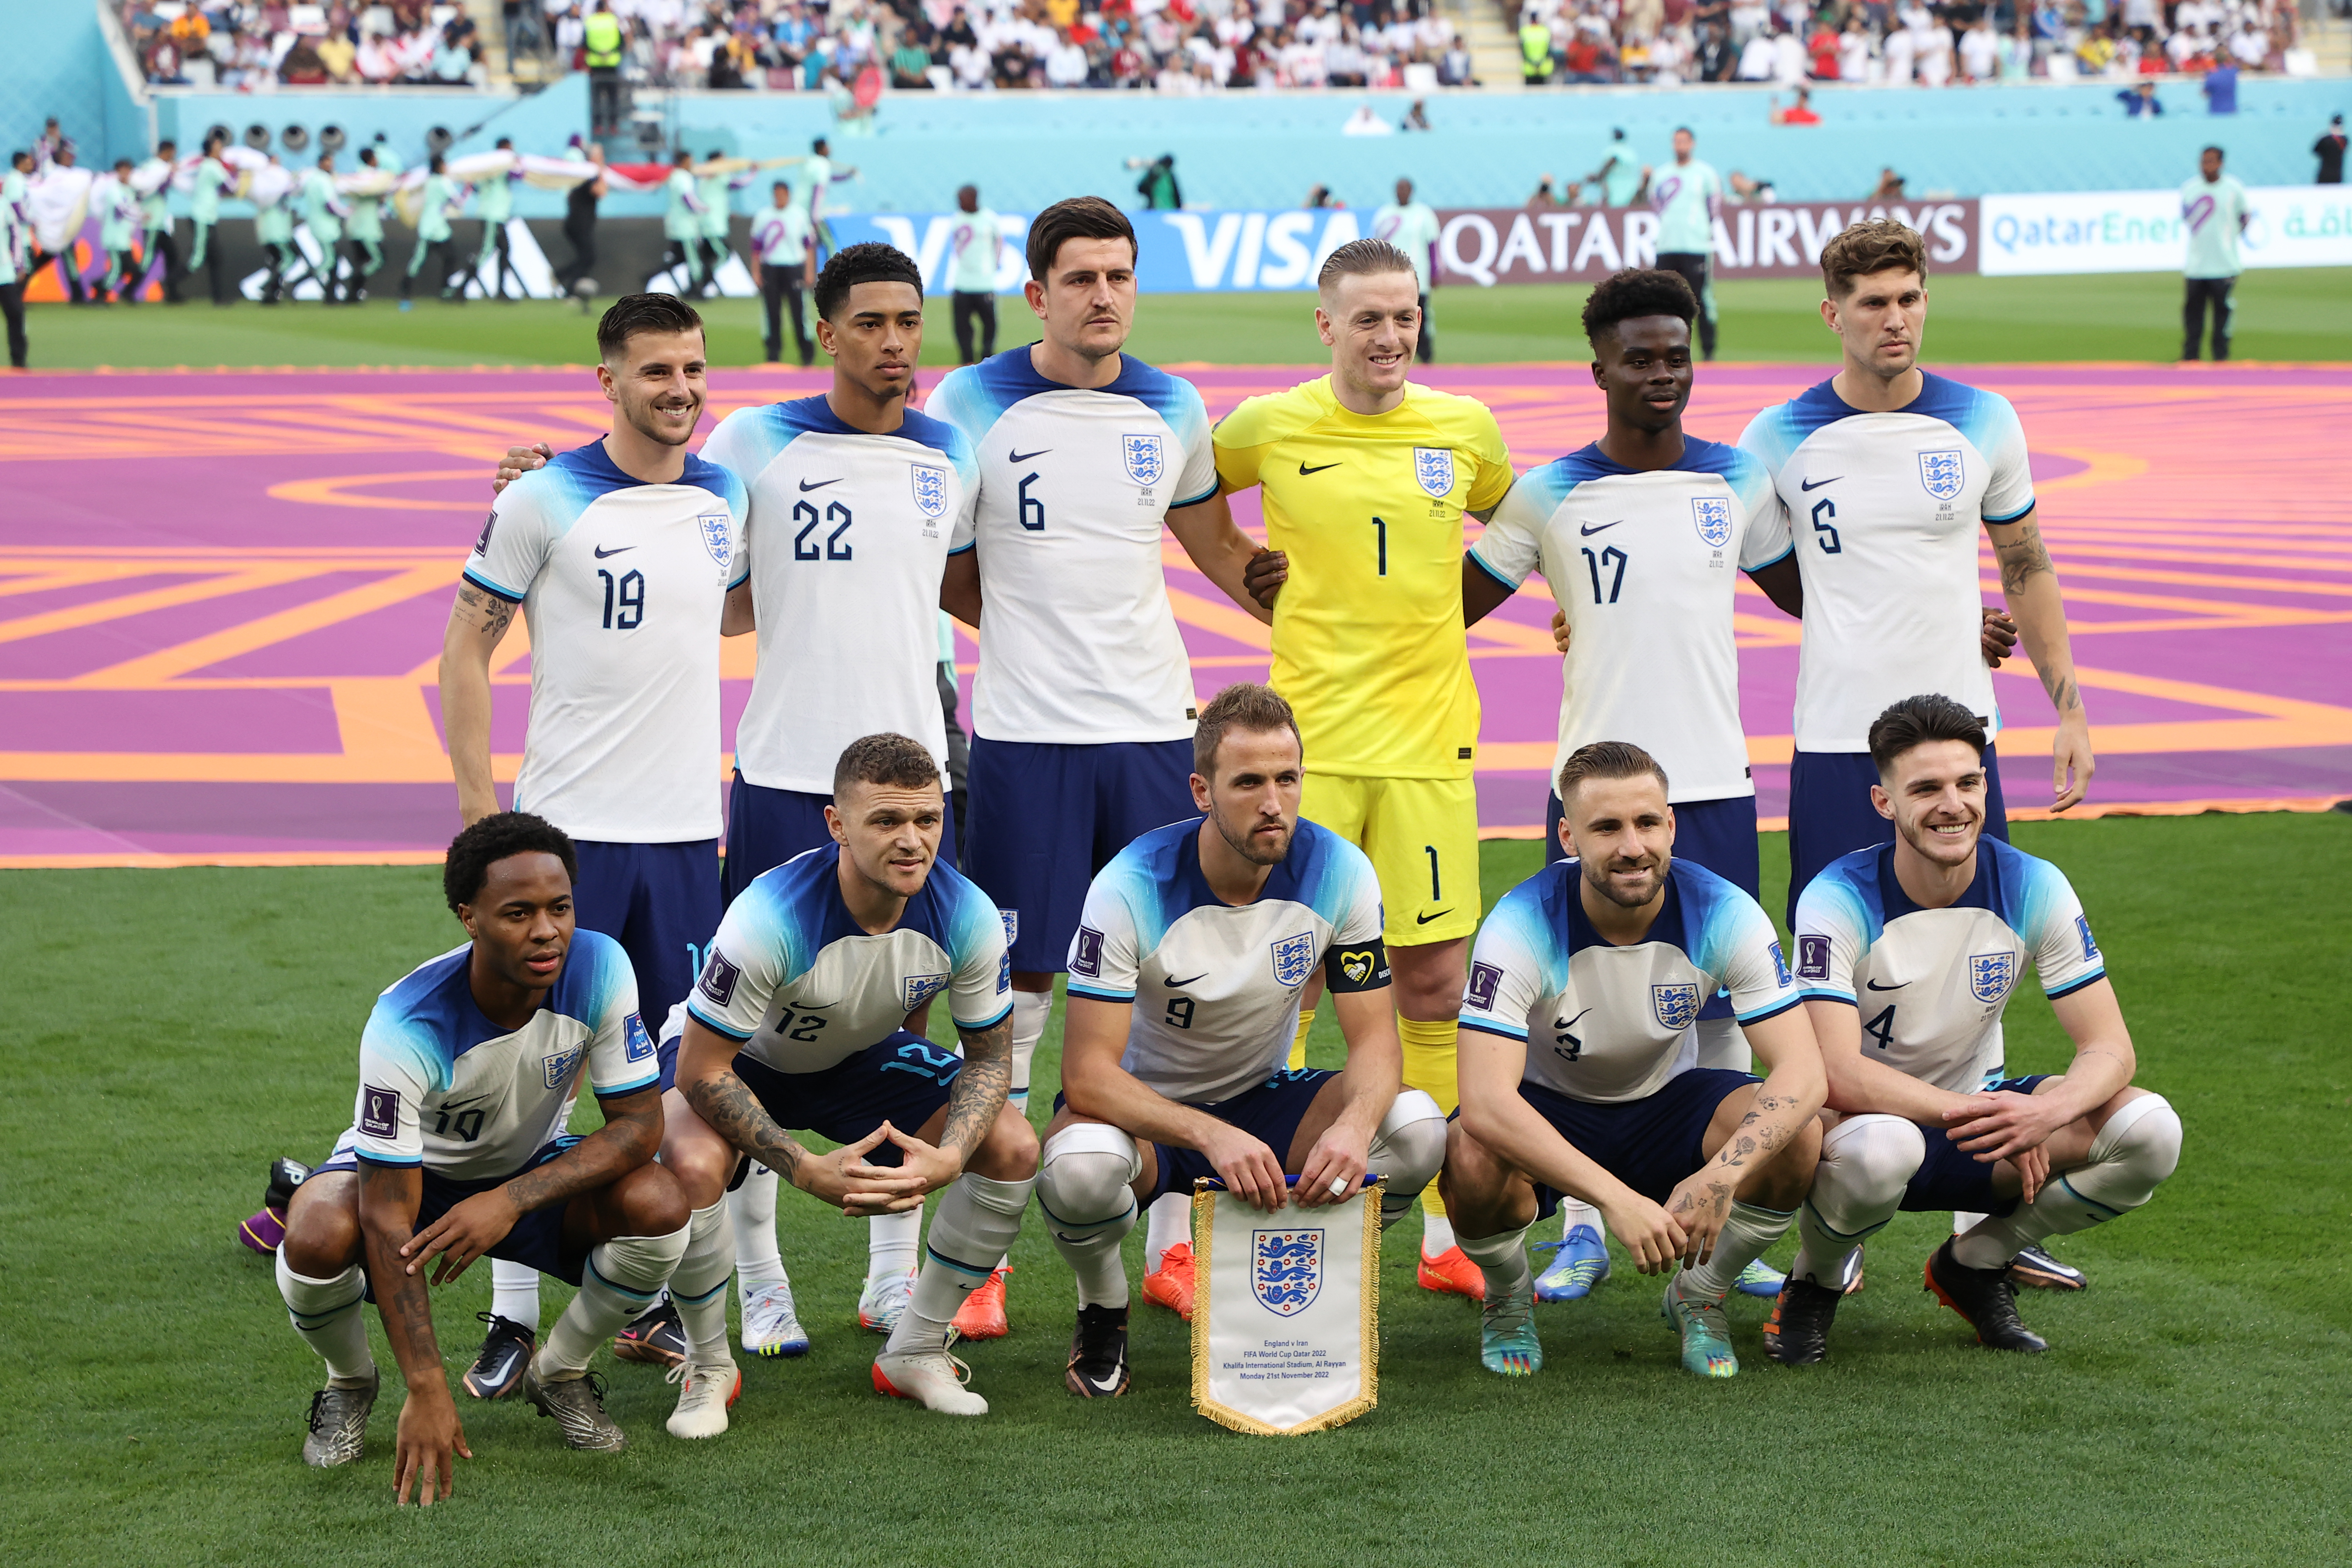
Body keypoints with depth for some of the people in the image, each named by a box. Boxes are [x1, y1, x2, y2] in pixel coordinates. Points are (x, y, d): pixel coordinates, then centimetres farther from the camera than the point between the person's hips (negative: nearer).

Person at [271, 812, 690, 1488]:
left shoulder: (599, 969, -26)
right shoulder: (406, 1026, -35)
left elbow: (640, 1124, -21)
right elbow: (388, 1219, -35)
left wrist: (510, 1201, -36)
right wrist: (427, 1389, -41)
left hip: (536, 1167, 3)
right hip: (407, 1170, -3)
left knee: (659, 1207, -27)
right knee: (317, 1242, -36)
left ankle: (559, 1374, 3)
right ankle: (351, 1383, 1)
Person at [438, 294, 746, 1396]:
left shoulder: (727, 500, 7)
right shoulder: (545, 500, -7)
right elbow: (467, 649, -3)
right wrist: (478, 804, -7)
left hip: (685, 829, 4)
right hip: (566, 829, -4)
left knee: (669, 1079, 8)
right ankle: (514, 1315, 6)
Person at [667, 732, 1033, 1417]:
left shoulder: (967, 916, -24)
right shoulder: (771, 916, -37)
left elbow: (990, 1057, -10)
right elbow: (702, 1070, -30)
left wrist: (948, 1159, -30)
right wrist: (808, 1171, -38)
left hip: (861, 1055, 4)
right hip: (742, 1058, -4)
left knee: (1014, 1149, -13)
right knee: (694, 1167, -35)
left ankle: (916, 1352, 5)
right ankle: (707, 1364, -7)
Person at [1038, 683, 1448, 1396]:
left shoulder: (1339, 873, -15)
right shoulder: (1132, 887, -25)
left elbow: (1374, 1038, -12)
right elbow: (1086, 1073, -28)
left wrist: (1354, 1125, -37)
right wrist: (1213, 1136, -44)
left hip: (1261, 1099, 3)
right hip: (1142, 1109, -3)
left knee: (1416, 1127, -25)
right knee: (1080, 1166, -39)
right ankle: (1102, 1312, -3)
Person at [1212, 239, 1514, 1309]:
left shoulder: (1466, 430, 4)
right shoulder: (1269, 427, -1)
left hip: (1429, 737, 2)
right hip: (1306, 735, -2)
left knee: (1434, 985, 4)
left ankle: (1445, 1232, 12)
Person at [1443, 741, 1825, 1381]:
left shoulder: (1725, 914, -20)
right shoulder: (1523, 925, -28)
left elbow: (1803, 1070, -26)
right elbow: (1485, 1101, -38)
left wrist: (1723, 1172, -45)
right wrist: (1617, 1198, -49)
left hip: (1667, 1102, 2)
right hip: (1548, 1111, -2)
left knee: (1795, 1137, -28)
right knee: (1474, 1164, -36)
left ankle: (1700, 1295, 2)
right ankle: (1508, 1298, 0)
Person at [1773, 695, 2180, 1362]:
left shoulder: (2034, 888, -10)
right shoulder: (1840, 900, -20)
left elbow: (2111, 1049, -12)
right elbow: (1837, 1073, -29)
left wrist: (2050, 1112, -35)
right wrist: (1977, 1114, -38)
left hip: (1976, 1110, 4)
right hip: (1865, 1114, -4)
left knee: (2150, 1131, -21)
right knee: (1880, 1148, -42)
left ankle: (1977, 1262, 3)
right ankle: (1817, 1278, -6)